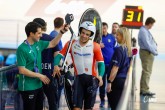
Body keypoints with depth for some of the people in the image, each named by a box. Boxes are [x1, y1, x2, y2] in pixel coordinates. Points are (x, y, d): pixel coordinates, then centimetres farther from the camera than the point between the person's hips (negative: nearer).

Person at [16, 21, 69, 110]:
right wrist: (40, 76, -16)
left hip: (38, 85, 8)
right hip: (28, 87, -8)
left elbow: (53, 44, 20)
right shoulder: (22, 49, -18)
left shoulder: (38, 44, 3)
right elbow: (22, 70, -21)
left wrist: (62, 32, 9)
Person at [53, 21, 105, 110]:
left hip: (91, 78, 0)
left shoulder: (95, 46, -6)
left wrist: (100, 76, -21)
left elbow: (101, 63, -3)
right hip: (78, 78, 0)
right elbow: (60, 55, 0)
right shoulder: (71, 44, -2)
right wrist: (56, 65, -21)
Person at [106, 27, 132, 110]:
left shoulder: (119, 50, -15)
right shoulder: (128, 50, 8)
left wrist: (109, 82, -17)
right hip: (125, 80, 8)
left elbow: (115, 68, -18)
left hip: (117, 80, -8)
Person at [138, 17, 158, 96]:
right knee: (147, 71, -9)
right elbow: (147, 44, -22)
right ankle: (145, 90, -7)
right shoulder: (143, 31, -19)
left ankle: (143, 89, 22)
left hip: (148, 52, 11)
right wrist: (154, 52, -16)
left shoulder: (145, 30, 13)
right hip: (147, 53, -11)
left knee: (146, 71, 15)